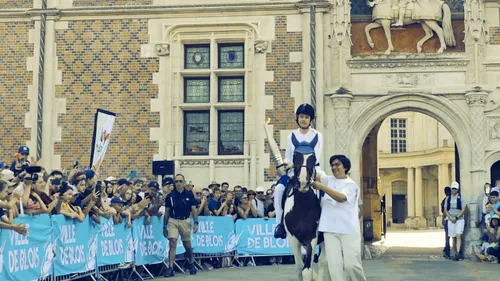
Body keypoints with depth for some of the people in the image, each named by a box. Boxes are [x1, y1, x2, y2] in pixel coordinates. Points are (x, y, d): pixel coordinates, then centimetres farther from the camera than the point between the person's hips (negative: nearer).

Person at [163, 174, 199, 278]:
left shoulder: (189, 195, 1)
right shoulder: (170, 195, 2)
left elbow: (194, 209, 2)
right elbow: (167, 212, 6)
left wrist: (196, 223, -8)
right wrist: (164, 226, 5)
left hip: (185, 221, 0)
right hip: (173, 221, 0)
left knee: (187, 245, 10)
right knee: (172, 244, -11)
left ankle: (191, 263, 34)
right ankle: (170, 268, -10)